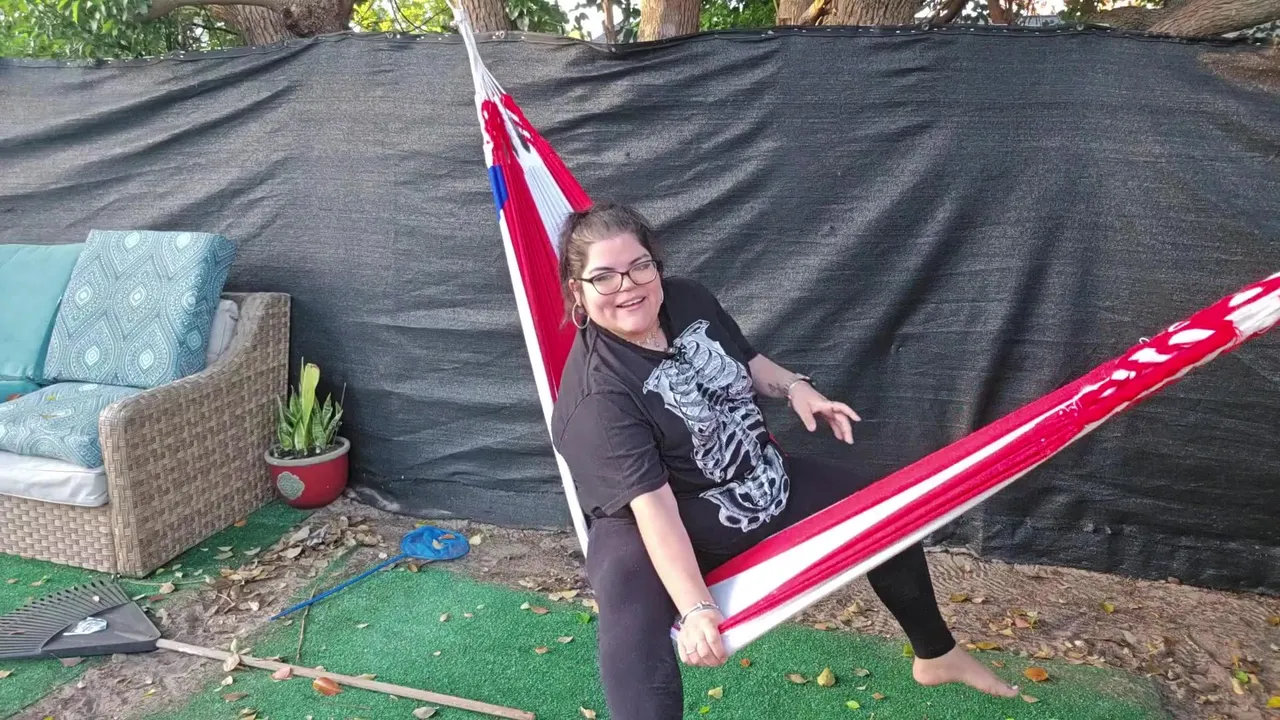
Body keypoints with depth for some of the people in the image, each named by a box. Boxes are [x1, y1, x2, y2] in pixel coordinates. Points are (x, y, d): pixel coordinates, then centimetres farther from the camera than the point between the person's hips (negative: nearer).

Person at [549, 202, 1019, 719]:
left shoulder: (687, 299, -9)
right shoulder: (598, 397, -29)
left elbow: (745, 361, 11)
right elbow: (654, 509, -35)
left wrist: (794, 389, -6)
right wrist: (695, 609, -43)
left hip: (769, 486, 8)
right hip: (673, 538, -7)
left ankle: (937, 656, 41)